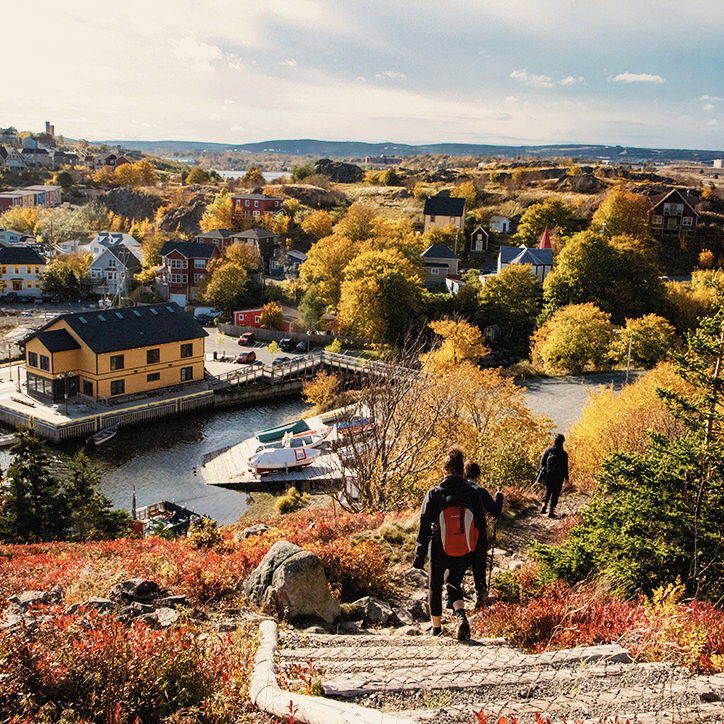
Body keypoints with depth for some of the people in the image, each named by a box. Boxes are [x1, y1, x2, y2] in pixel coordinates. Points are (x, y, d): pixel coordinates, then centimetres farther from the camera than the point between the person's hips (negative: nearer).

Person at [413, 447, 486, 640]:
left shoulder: (435, 493, -7)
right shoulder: (472, 493, -1)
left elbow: (425, 526, -9)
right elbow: (481, 524, 4)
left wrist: (419, 556, -5)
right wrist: (474, 549, 16)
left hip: (439, 551, -2)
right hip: (464, 552, 2)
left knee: (434, 586, 20)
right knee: (454, 583, 21)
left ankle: (436, 628, 27)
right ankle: (461, 615, -6)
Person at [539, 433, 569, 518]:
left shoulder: (548, 450, -6)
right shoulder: (564, 454, -12)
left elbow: (542, 462, 0)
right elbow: (565, 467, -9)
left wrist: (544, 471, 18)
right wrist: (566, 477, 5)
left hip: (548, 475, 2)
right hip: (559, 476, -2)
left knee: (548, 491, 22)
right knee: (555, 493, 9)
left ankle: (544, 504, 3)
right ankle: (551, 511, 7)